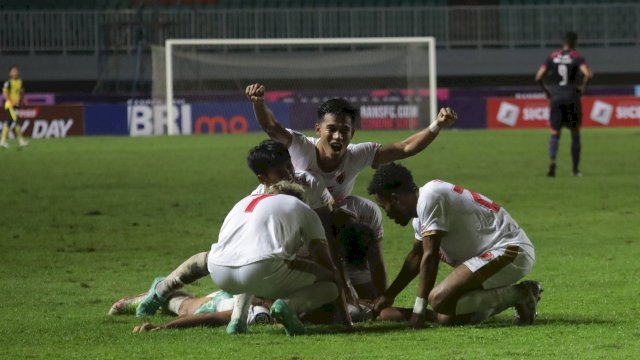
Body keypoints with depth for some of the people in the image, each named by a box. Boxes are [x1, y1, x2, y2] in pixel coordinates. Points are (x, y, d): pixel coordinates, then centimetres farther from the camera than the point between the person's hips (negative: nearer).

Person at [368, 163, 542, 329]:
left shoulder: (429, 198, -15)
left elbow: (429, 258, -17)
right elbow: (416, 256, 30)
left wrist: (419, 309, -13)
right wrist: (389, 295, 35)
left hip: (508, 252, -10)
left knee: (439, 299, -24)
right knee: (446, 317, 4)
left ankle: (518, 294, -12)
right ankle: (512, 297, 12)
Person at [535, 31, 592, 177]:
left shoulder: (552, 57, 5)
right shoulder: (577, 57, -4)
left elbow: (538, 77, 0)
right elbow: (588, 74, -20)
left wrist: (546, 90, 12)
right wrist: (583, 87, -3)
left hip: (555, 99, 1)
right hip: (572, 98, -1)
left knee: (555, 133, 3)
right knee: (575, 134, 12)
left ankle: (552, 161, -23)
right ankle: (576, 169, 16)